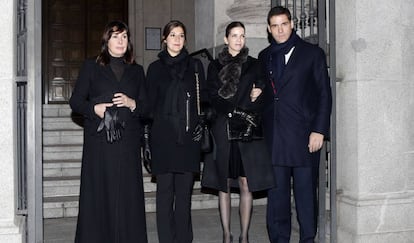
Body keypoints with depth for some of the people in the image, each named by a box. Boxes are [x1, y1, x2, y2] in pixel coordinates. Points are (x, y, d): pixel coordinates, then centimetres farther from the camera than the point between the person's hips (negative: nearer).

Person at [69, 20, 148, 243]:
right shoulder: (90, 67, 10)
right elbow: (75, 101, 6)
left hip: (127, 143, 2)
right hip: (98, 142, -2)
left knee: (127, 195, -1)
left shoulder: (136, 71, 16)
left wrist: (132, 103, -7)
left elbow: (145, 107, 14)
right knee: (97, 193, -2)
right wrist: (94, 108, -12)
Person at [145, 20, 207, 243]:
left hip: (188, 135, 0)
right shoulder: (155, 68, 9)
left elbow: (203, 99, 10)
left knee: (184, 190, 3)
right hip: (163, 136, 0)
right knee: (165, 189, 2)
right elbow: (149, 103, 7)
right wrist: (146, 137, 2)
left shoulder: (195, 65, 10)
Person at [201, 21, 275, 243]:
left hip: (248, 133, 0)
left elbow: (260, 99, 9)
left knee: (246, 185, -3)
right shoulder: (215, 66, 10)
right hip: (222, 131, 0)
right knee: (223, 185, 2)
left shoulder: (253, 65, 12)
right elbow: (214, 99, 0)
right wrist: (241, 112, -11)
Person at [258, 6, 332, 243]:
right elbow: (263, 95, 14)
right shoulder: (264, 57, 15)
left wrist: (319, 131, -7)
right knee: (276, 192, 5)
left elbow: (324, 94, 1)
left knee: (306, 191, 1)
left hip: (304, 135, -3)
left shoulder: (312, 53, 5)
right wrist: (261, 130, 5)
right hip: (273, 135, 3)